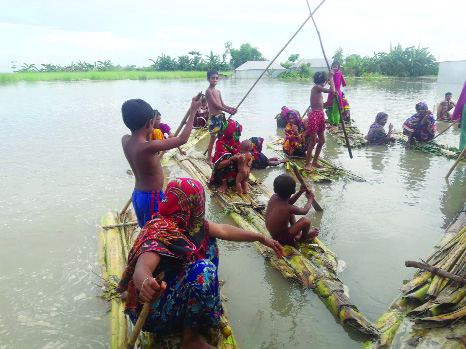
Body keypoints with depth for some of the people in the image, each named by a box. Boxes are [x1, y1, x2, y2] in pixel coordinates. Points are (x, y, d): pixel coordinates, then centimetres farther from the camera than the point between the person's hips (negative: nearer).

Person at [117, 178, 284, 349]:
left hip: (174, 287, 9)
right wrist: (146, 283, -71)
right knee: (202, 270, -31)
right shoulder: (158, 234, -31)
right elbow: (141, 269, -47)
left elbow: (223, 230, 1)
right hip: (154, 312, -9)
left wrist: (263, 239, 5)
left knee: (205, 239, 7)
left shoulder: (186, 221, -7)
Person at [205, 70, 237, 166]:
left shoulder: (218, 91, 15)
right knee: (213, 138, -3)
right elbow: (215, 104, -17)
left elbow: (222, 104, 14)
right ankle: (209, 158, 7)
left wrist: (231, 108, -5)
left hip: (221, 116, 8)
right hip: (213, 117, -8)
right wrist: (228, 111, -13)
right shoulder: (208, 91, -11)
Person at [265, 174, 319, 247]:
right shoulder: (288, 208, -30)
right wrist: (310, 199, 9)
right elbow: (304, 211, -8)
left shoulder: (273, 197, -11)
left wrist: (300, 192, 2)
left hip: (273, 233, 8)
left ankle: (296, 232, 25)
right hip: (282, 239, -8)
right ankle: (304, 237, 12)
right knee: (306, 221, -21)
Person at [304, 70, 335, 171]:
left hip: (320, 115, 10)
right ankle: (307, 164, 4)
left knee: (322, 140, 15)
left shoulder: (318, 90, 17)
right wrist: (331, 77, -9)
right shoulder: (316, 88, -11)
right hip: (314, 115, -10)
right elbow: (332, 90, -19)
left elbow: (323, 105, 22)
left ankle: (315, 162, 26)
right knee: (313, 141, -5)